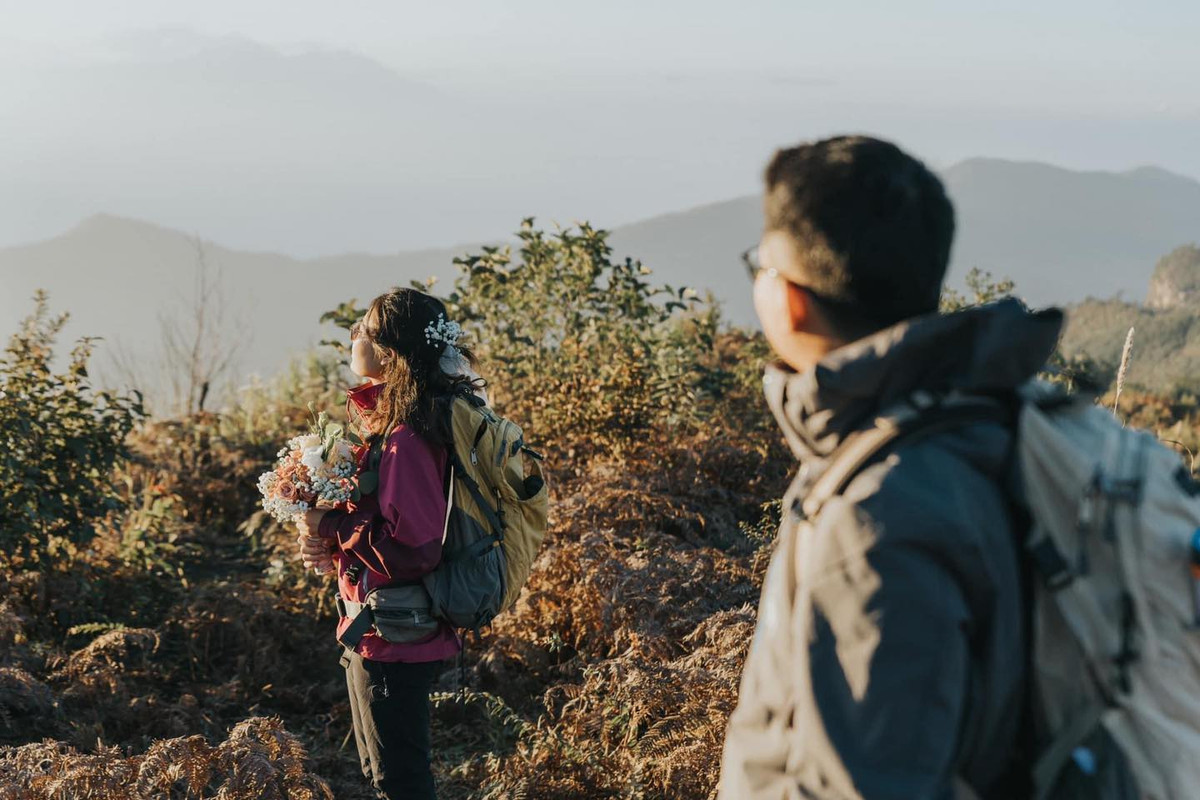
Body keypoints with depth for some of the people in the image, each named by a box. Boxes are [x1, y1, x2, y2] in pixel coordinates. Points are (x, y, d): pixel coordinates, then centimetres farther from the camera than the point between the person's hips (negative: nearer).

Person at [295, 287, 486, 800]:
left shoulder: (406, 439, -23)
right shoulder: (388, 420, 8)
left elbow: (414, 550, -27)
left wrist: (333, 526, -18)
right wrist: (327, 544, 0)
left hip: (394, 641, -10)